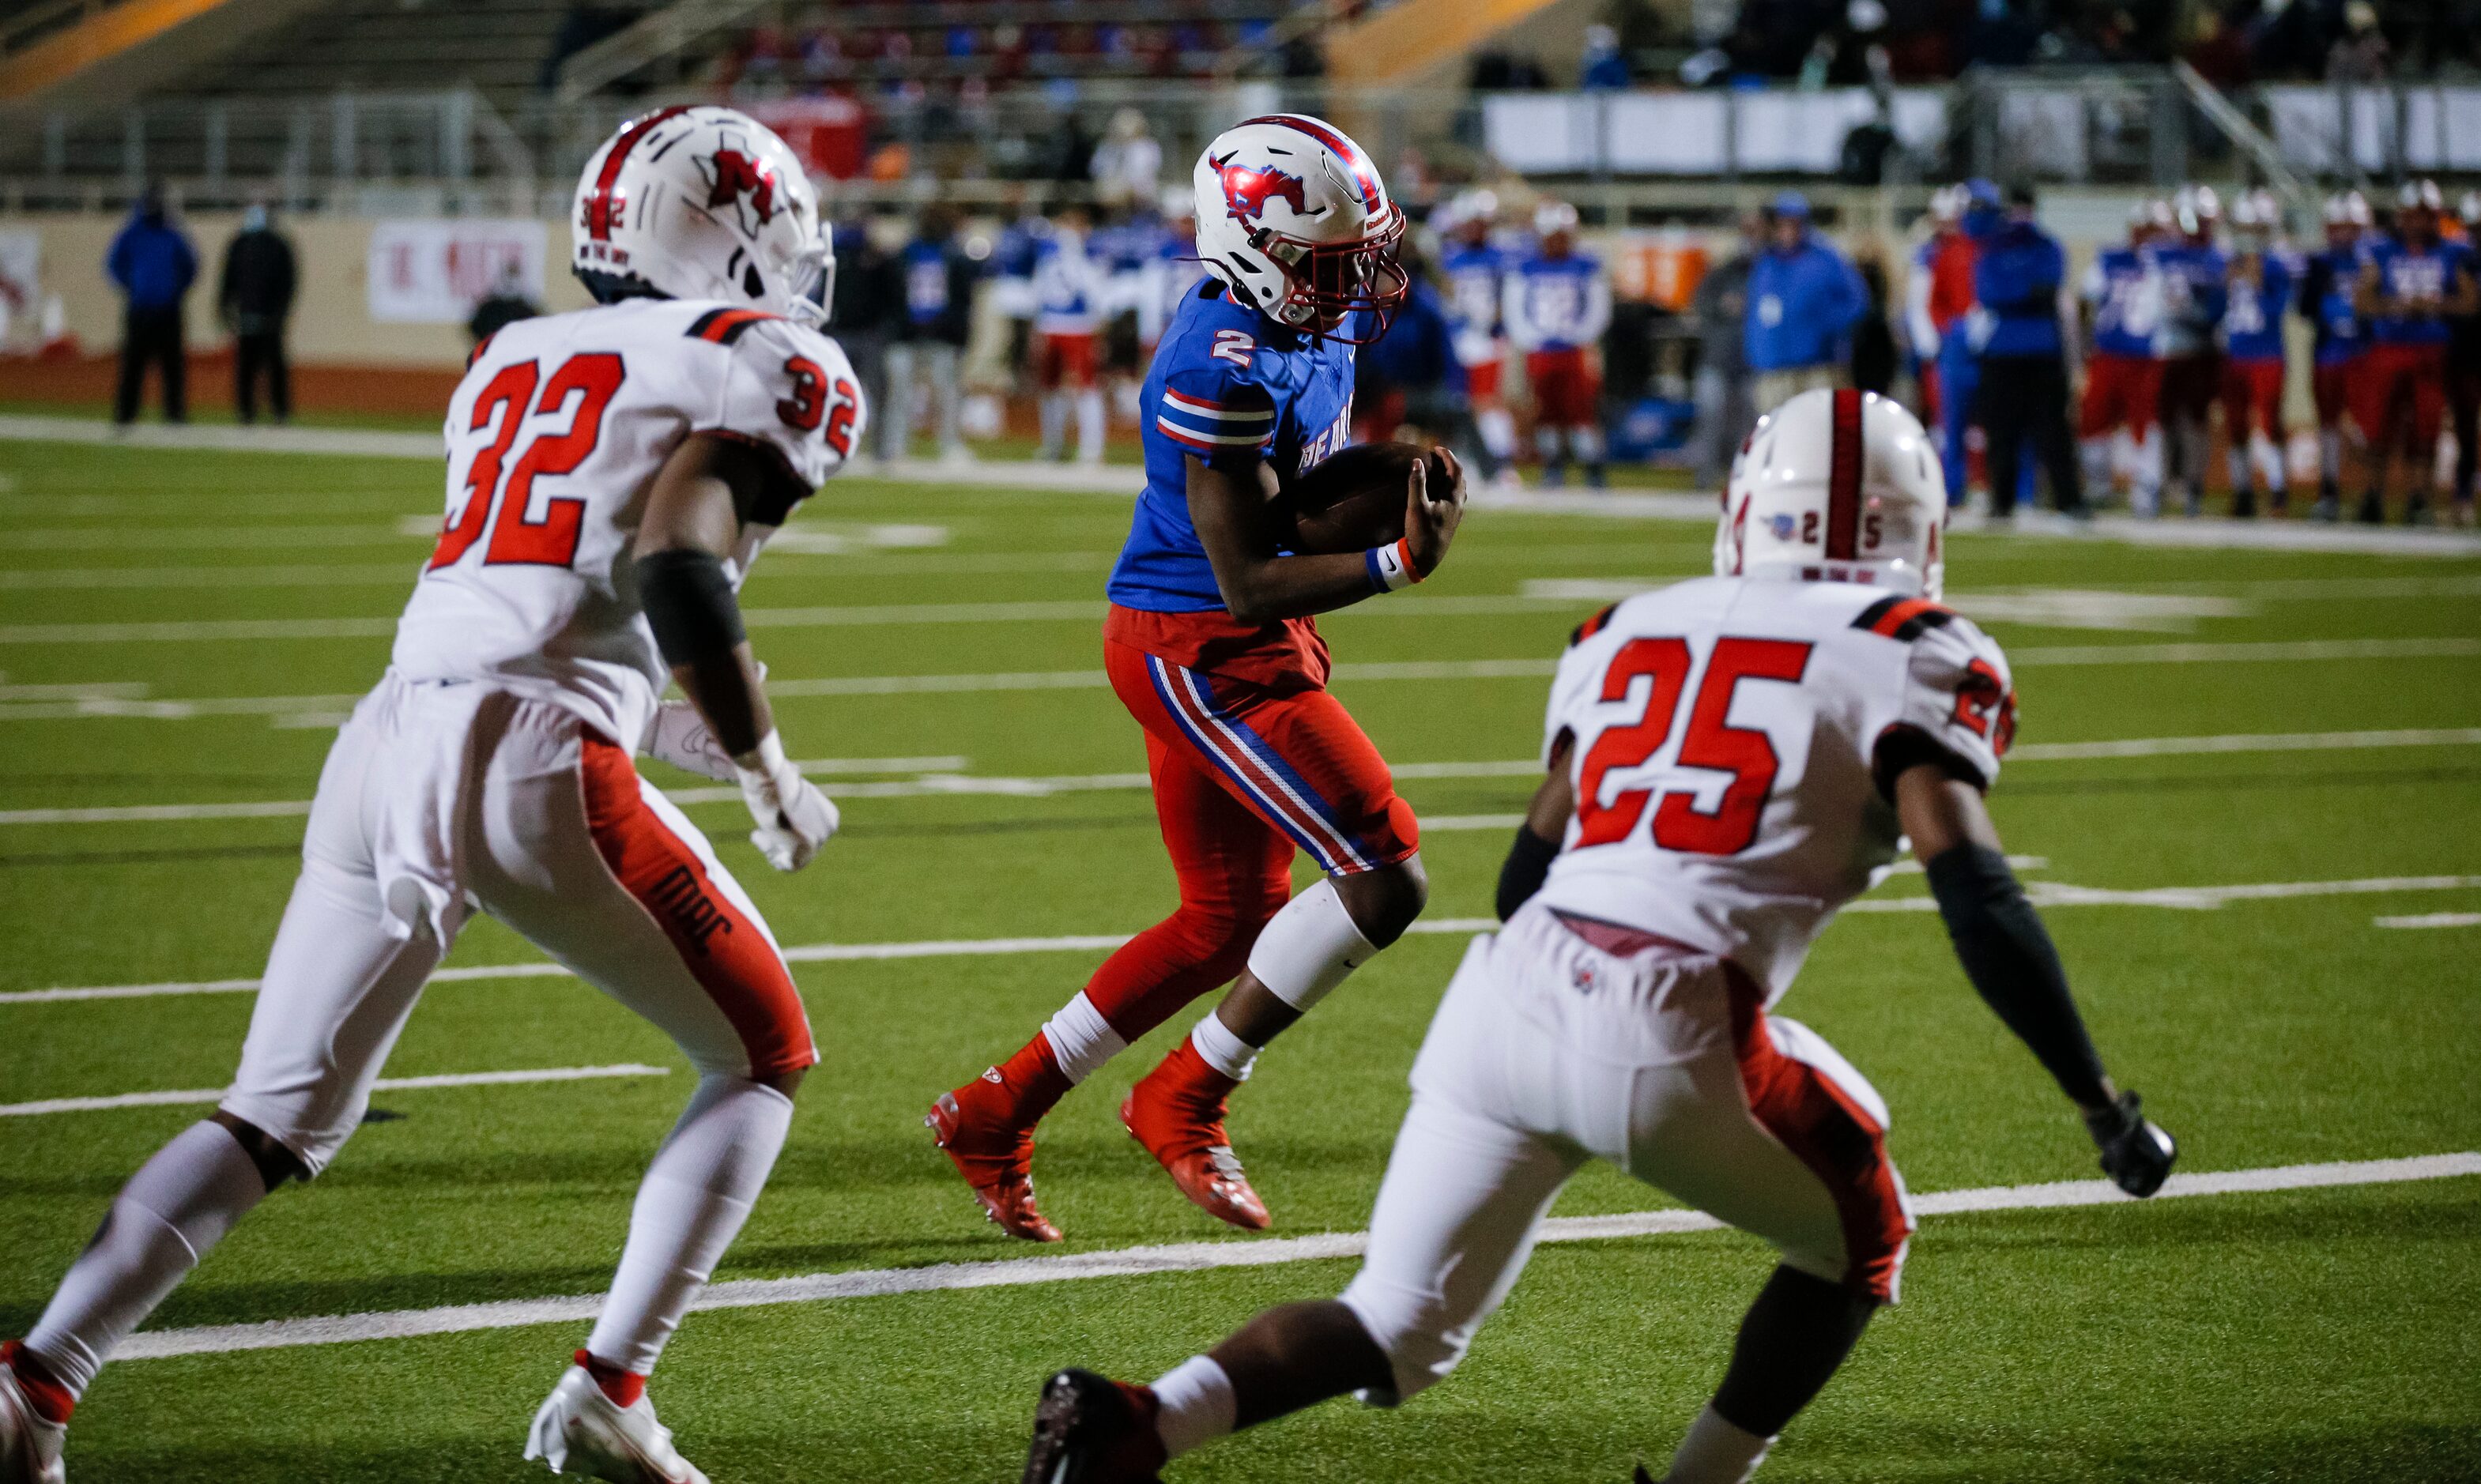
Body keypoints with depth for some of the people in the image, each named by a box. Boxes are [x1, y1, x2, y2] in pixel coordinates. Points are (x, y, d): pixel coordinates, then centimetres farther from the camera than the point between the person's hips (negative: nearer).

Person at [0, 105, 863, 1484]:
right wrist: (769, 770, 1)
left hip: (388, 744, 6)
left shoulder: (517, 363, 26)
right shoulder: (765, 365, 4)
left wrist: (681, 727, 35)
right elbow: (678, 570, -12)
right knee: (764, 1057, 13)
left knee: (278, 1120, 11)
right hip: (537, 761, -6)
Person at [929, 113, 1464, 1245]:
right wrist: (1400, 563, -30)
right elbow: (1247, 582, -23)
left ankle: (994, 1114, 24)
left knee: (1231, 921, 16)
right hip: (1203, 654, -10)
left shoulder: (1327, 322, 3)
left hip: (1251, 646, 10)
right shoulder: (1222, 373, -25)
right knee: (1385, 877, -12)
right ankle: (1184, 1104, 1)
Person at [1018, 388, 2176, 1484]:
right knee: (1856, 1241, 24)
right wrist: (2099, 1102, 1)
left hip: (1507, 987, 5)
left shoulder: (1628, 632, 23)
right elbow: (1975, 894, -4)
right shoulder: (1911, 660, 8)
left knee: (1395, 1332, 13)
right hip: (1667, 1028, -4)